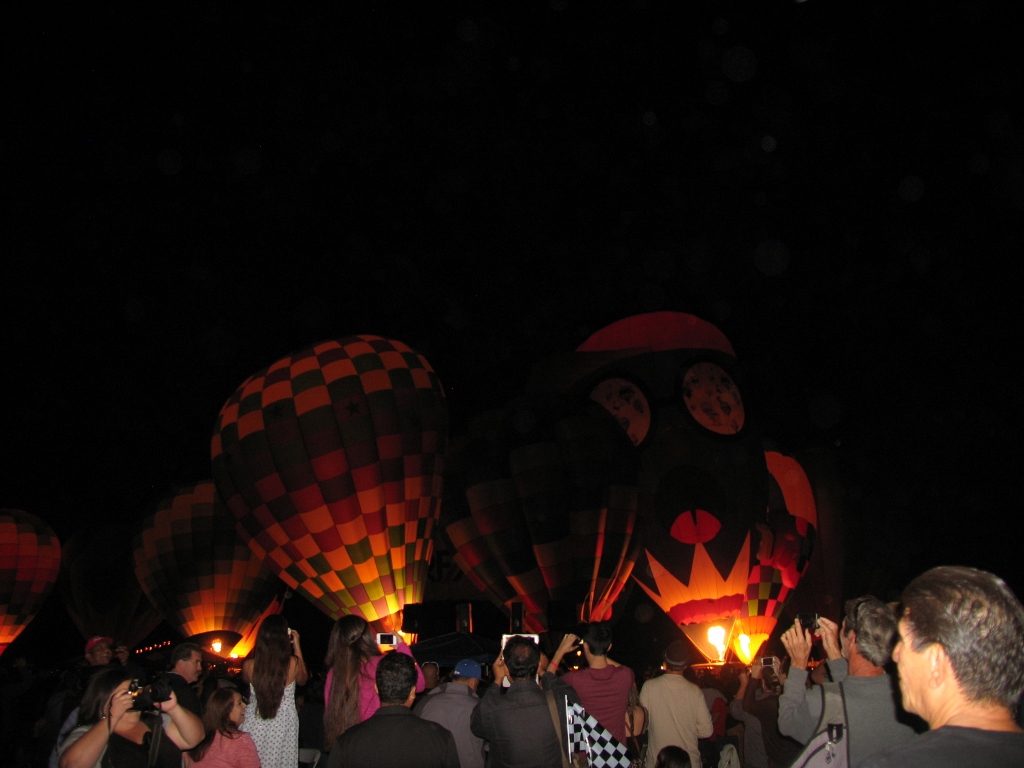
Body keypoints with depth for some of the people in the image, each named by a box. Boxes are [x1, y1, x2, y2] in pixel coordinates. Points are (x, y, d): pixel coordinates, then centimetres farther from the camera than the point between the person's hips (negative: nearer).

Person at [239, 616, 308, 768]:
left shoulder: (249, 665, -14)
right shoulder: (293, 663, -15)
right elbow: (302, 680, 9)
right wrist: (297, 646, 9)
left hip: (254, 726, 1)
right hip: (283, 726, -1)